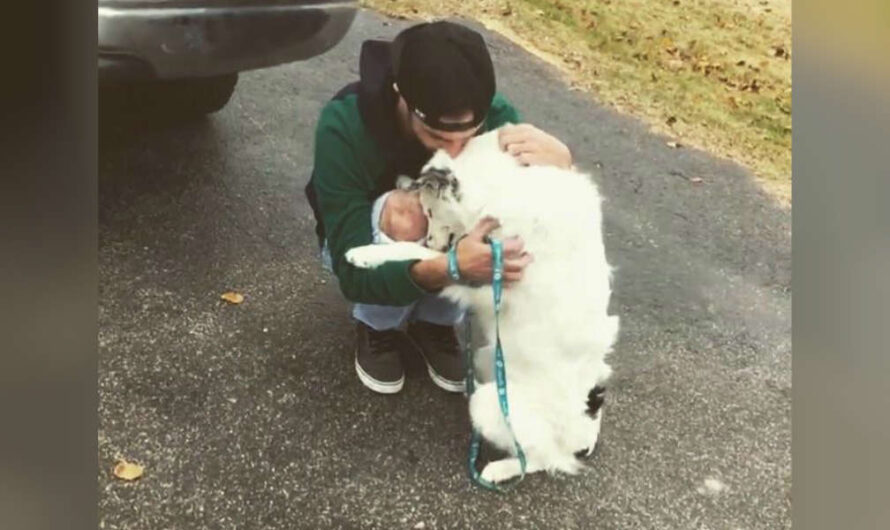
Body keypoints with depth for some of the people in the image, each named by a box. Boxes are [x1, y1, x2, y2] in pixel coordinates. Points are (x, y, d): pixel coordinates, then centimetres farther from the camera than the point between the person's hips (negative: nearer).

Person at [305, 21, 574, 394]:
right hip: (368, 249, -2)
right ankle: (377, 326, -5)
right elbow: (354, 273, -38)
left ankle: (434, 321, -3)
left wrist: (558, 165, -48)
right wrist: (449, 267, -57)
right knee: (400, 216, -36)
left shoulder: (495, 115, -28)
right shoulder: (344, 126, -36)